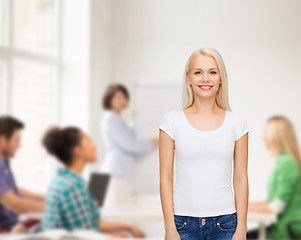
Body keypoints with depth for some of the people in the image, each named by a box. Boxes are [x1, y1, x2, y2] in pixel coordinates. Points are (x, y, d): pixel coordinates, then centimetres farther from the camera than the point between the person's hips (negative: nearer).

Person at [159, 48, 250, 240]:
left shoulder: (236, 121, 4)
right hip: (183, 222, 0)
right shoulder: (173, 120, 1)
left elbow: (241, 178, 4)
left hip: (225, 222, 1)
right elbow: (166, 178, 1)